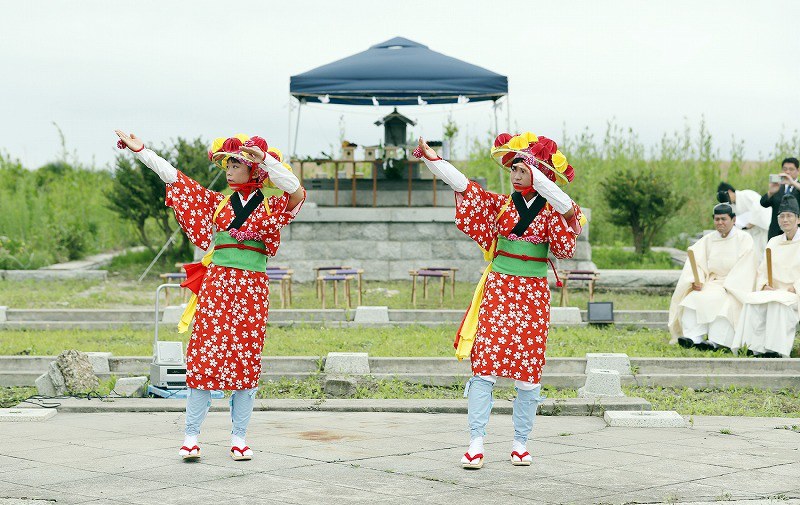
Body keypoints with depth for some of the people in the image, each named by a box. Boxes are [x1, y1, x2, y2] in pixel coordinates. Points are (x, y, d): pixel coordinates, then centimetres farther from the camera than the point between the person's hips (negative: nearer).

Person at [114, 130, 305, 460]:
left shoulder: (271, 207, 4)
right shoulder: (216, 203, 12)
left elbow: (296, 192, -18)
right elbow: (173, 178, 13)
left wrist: (265, 159, -24)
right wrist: (140, 151, 11)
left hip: (252, 289, -2)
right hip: (216, 284, 2)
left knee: (246, 361, 2)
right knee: (204, 357, -3)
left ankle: (239, 438, 9)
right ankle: (191, 436, 0)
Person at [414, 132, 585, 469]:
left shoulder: (551, 211, 2)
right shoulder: (501, 204, 8)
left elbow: (567, 208, -21)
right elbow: (463, 185, 1)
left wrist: (538, 178, -30)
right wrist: (430, 157, -7)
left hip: (533, 295, -1)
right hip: (498, 290, 1)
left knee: (528, 371, 3)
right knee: (484, 365, -7)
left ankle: (520, 444, 15)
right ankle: (476, 443, -6)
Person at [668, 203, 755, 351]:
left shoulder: (744, 239, 2)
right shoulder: (708, 240, 14)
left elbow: (744, 269, -8)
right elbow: (696, 261, 1)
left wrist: (727, 287, -18)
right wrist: (697, 281, -18)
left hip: (735, 288, -4)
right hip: (712, 284, 4)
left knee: (719, 301, -35)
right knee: (692, 298, -26)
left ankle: (715, 341, -41)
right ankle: (693, 337, -38)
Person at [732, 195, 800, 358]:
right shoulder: (773, 242, 17)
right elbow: (762, 270, 13)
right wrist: (764, 285, -7)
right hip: (773, 290, 4)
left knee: (778, 302, -37)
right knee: (753, 300, -27)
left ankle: (776, 349, -38)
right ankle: (756, 347, -33)